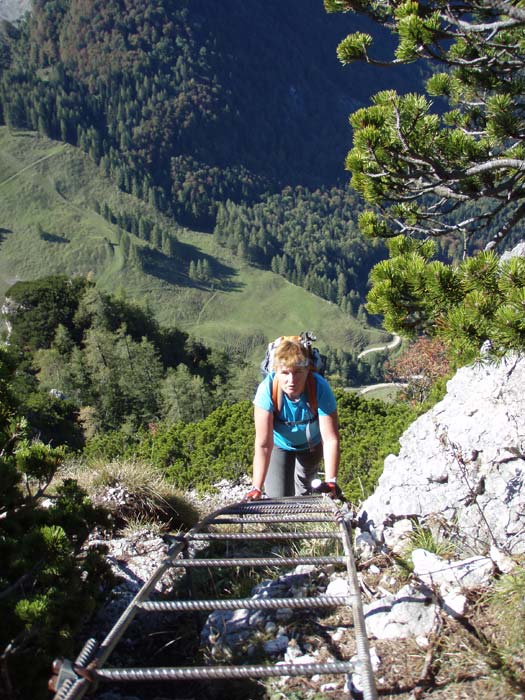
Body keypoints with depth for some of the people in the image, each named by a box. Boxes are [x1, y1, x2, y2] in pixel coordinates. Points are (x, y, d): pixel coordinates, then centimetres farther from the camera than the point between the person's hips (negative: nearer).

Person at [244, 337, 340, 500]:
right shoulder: (267, 389, -38)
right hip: (279, 445, -1)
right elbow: (263, 444, -36)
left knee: (304, 491, 23)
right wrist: (256, 489, -40)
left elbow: (330, 440, -33)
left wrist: (330, 483, -38)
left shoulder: (320, 388, -37)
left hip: (310, 445, 1)